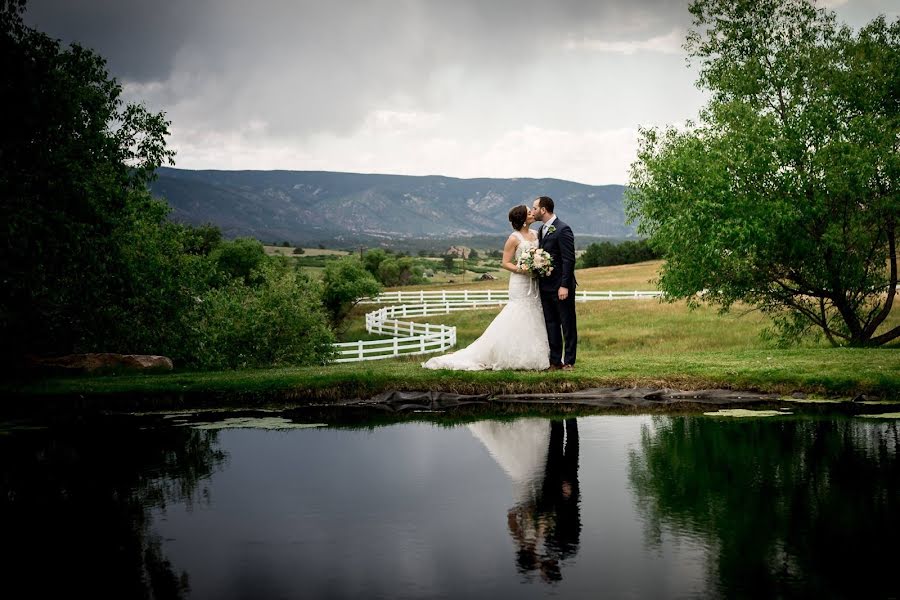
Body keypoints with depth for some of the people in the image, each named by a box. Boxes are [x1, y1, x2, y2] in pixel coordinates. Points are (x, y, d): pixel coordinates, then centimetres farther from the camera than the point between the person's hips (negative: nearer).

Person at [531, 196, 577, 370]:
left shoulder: (563, 230, -13)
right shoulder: (542, 230, 13)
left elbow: (569, 259, -17)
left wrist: (564, 286, -20)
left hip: (561, 287, -8)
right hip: (546, 287, 8)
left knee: (568, 325, 2)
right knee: (551, 324, 11)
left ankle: (569, 361, 7)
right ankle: (555, 361, 16)